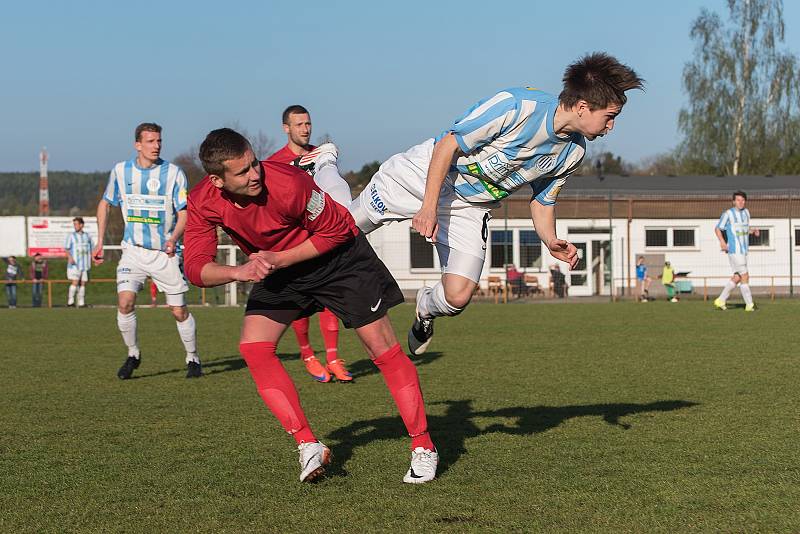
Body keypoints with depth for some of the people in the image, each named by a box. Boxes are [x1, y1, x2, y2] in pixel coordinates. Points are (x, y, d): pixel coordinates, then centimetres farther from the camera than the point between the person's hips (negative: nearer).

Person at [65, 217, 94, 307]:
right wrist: (70, 257, -19)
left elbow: (92, 249, 20)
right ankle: (70, 301, -7)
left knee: (83, 283, 2)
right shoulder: (71, 236, 5)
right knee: (75, 282, -13)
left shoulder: (87, 236, 14)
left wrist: (90, 261, 9)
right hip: (75, 264, -3)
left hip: (85, 265, 3)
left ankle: (81, 302, 6)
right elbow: (66, 248, -1)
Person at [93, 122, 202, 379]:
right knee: (125, 303, -15)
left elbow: (184, 213, -6)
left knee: (179, 310, -1)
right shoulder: (120, 171, 1)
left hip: (166, 252, -1)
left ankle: (193, 359, 18)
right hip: (133, 250, 2)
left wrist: (174, 239, -25)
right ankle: (133, 354, 7)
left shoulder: (173, 173, -6)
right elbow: (105, 203, 17)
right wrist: (100, 241, 11)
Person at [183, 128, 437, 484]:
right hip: (276, 268, 5)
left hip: (337, 256, -5)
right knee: (253, 347, -13)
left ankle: (423, 447, 4)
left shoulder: (288, 184, -33)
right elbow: (196, 267, -19)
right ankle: (308, 445, -6)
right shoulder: (202, 202, -19)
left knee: (382, 348, -8)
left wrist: (278, 260, -27)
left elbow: (335, 231, -21)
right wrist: (238, 272, -39)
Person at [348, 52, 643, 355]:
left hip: (470, 209, 5)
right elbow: (448, 145, -22)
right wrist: (429, 207, -26)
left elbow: (543, 201, 8)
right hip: (423, 173, -5)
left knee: (457, 297, -11)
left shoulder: (574, 153, -7)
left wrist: (551, 242, -13)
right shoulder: (517, 105, -29)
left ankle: (426, 308, 23)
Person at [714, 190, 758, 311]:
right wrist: (722, 241, -17)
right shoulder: (728, 214, -6)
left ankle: (721, 300, 15)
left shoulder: (746, 212, 14)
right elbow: (717, 229, -2)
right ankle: (749, 304, -4)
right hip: (734, 250, -8)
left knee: (737, 278, 7)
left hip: (743, 250, 8)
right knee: (744, 276, -9)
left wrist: (753, 231, 5)